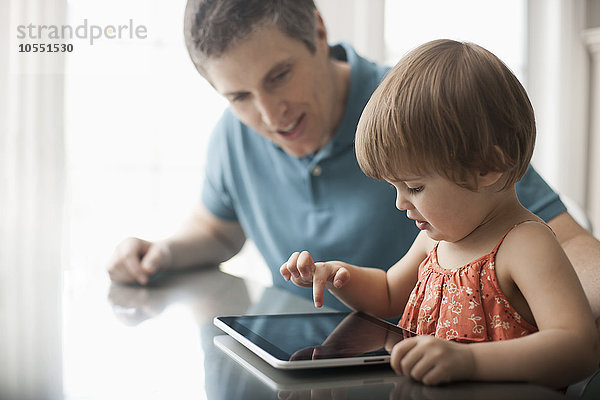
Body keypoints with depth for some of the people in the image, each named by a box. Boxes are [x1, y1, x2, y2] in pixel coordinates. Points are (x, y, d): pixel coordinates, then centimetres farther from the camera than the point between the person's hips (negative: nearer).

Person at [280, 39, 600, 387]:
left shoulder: (528, 246, -16)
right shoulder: (436, 237, 8)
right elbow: (388, 296, 24)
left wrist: (468, 359, -39)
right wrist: (339, 277, 5)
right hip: (423, 392, 6)